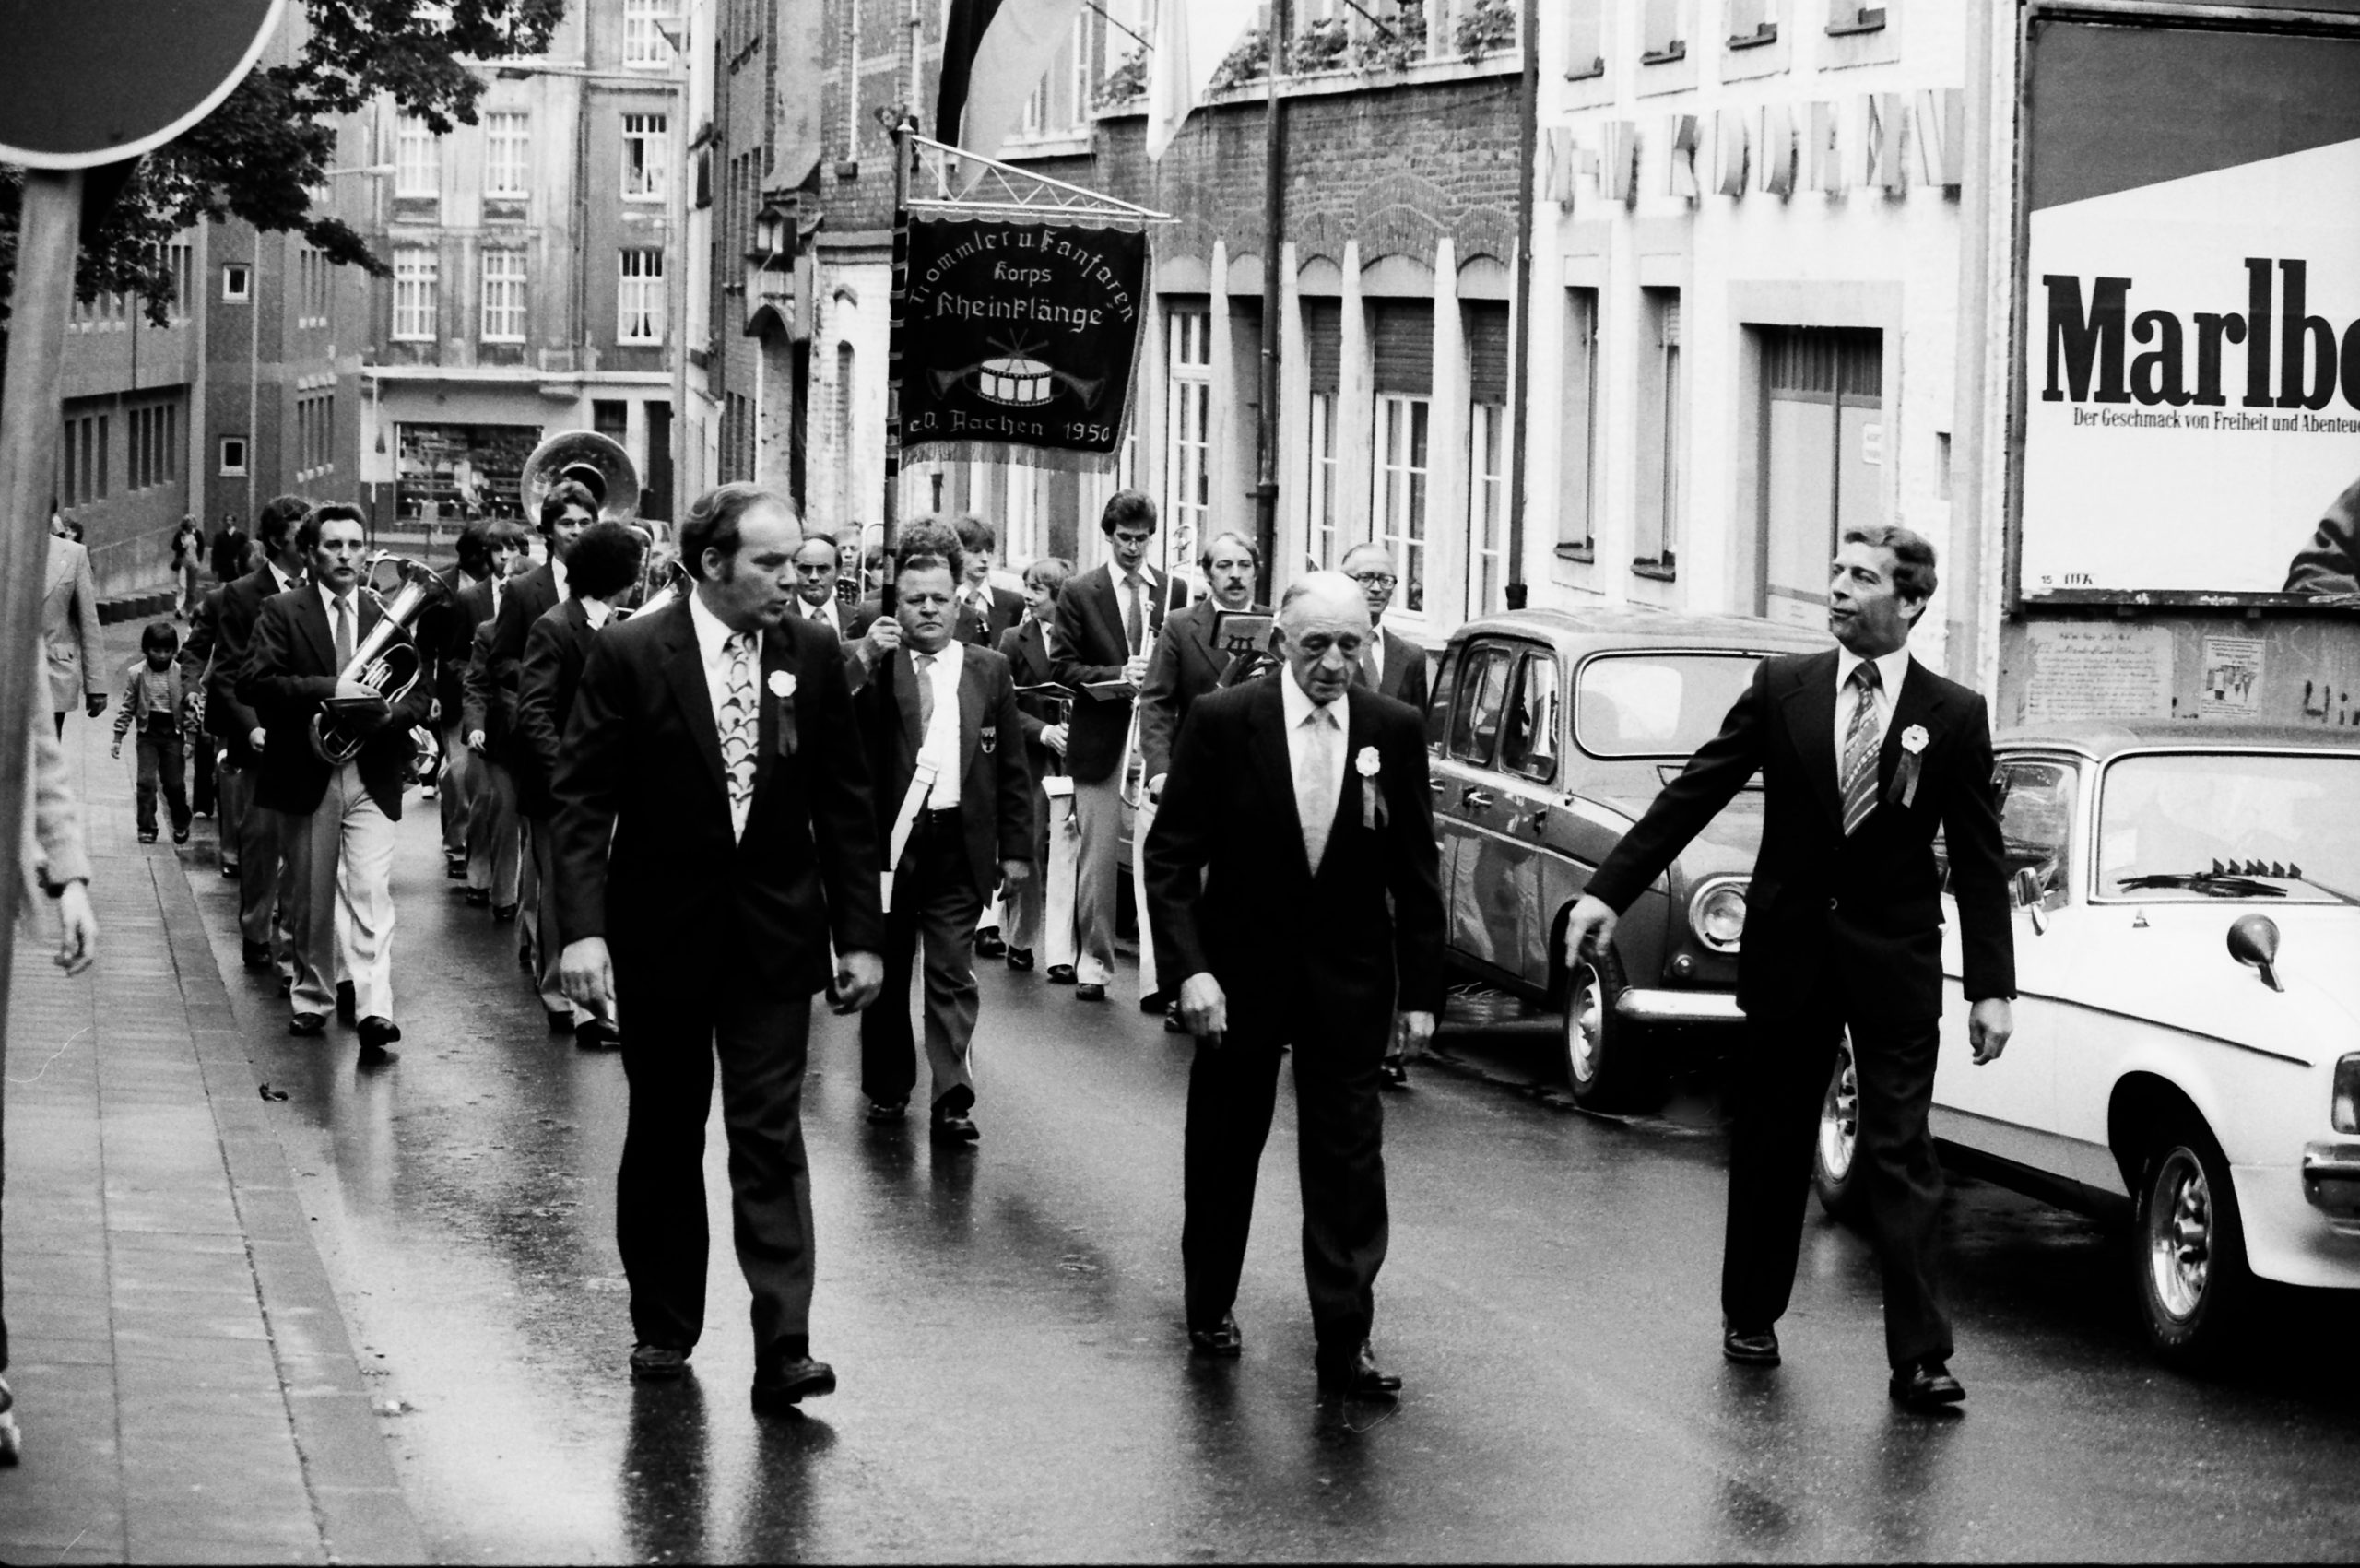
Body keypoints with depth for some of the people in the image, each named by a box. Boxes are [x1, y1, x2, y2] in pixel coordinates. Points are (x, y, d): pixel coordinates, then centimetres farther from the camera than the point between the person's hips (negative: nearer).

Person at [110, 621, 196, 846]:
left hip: (173, 734, 0)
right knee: (146, 781, -5)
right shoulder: (136, 674, -1)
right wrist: (118, 737, 1)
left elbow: (189, 707, 0)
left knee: (175, 783, 5)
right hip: (147, 733, 0)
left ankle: (181, 825, 25)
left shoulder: (181, 674, -3)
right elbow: (127, 707, 3)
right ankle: (146, 828, 2)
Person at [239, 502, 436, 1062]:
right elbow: (254, 683, -12)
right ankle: (312, 999, 27)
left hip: (373, 778, 1)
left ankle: (374, 1012, -20)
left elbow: (420, 692, 10)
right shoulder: (282, 614, 1)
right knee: (310, 899, 10)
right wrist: (330, 690, -22)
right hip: (307, 778, 0)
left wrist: (389, 713, -12)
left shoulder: (387, 616, 9)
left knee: (372, 893, -12)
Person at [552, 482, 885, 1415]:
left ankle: (783, 1349, -9)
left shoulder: (811, 657, -1)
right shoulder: (630, 655, -9)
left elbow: (844, 804, 4)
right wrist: (582, 927, -19)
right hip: (662, 934, -1)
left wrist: (860, 935, 1)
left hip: (772, 934, 1)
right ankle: (663, 1327, 25)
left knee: (771, 1138, -5)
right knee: (663, 1138, 12)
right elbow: (582, 800, -9)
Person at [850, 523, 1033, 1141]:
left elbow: (1012, 768, 9)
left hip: (960, 844, 0)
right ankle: (888, 1085, 25)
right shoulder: (873, 669, 1)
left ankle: (952, 1100, -5)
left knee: (952, 974, -4)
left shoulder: (989, 671, 7)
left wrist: (1016, 846, 5)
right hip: (888, 837, 0)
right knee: (886, 970, 11)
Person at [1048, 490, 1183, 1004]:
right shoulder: (1080, 593, 3)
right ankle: (1094, 962, 16)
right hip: (1100, 742, 0)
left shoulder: (1173, 592, 7)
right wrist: (1117, 677, -14)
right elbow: (1061, 665, -1)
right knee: (1098, 859, 6)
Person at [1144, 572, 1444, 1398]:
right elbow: (1171, 855, -7)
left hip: (1347, 979, 1)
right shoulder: (1223, 722, -9)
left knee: (1348, 1160, -4)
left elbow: (1415, 869, 2)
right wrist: (1190, 967, -17)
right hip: (1241, 969, -1)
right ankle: (1211, 1307, 32)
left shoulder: (1394, 731, -4)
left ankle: (1345, 1342, -2)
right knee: (1223, 1149, 13)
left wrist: (1420, 988, 0)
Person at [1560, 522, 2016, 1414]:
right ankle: (1751, 1316, 28)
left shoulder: (1953, 715, -3)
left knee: (1901, 1157, -5)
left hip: (1894, 963, -2)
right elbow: (1692, 795, -3)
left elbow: (1979, 861, -1)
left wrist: (1991, 988, -5)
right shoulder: (1782, 689, -1)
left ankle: (1919, 1356, -6)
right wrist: (1608, 892, -11)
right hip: (1789, 949, 2)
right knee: (1769, 1148, 12)